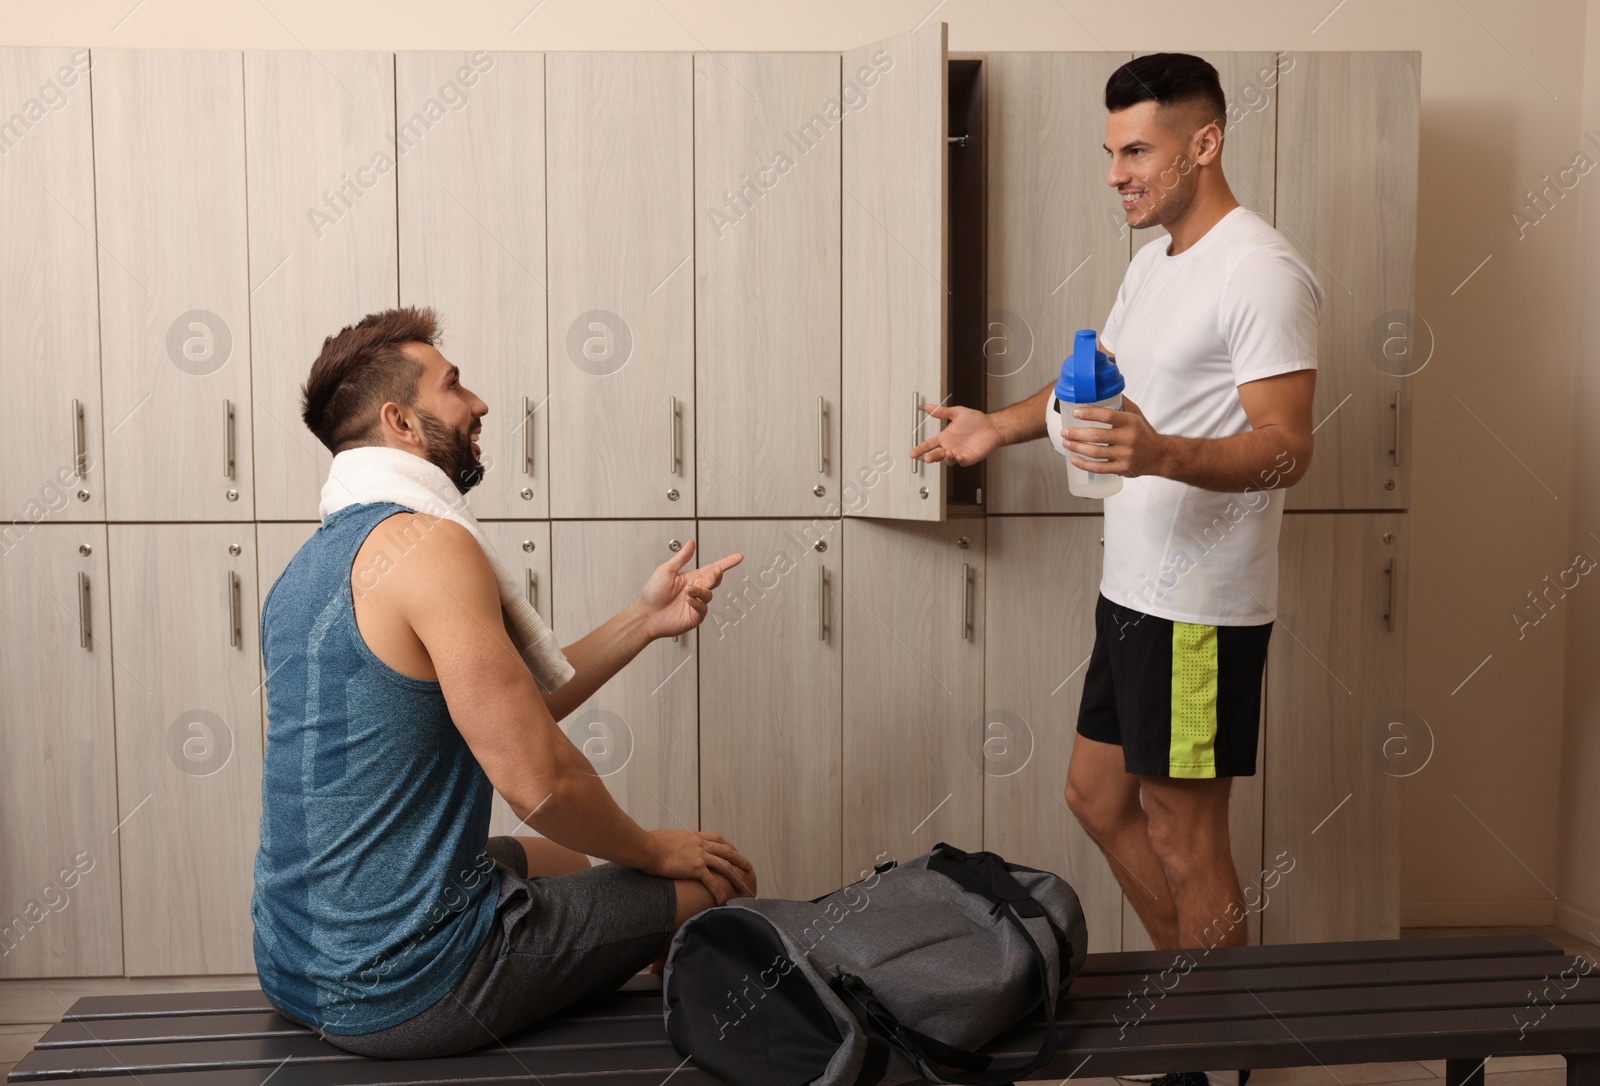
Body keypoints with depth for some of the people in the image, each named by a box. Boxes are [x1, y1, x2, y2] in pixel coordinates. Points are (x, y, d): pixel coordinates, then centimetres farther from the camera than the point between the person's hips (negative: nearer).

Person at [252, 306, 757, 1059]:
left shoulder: (312, 563, 11)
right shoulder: (428, 544, -19)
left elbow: (510, 707, 12)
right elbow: (537, 778, -23)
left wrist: (645, 621, 10)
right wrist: (654, 850, -5)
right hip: (401, 993, -10)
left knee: (561, 863, 32)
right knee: (711, 886, 3)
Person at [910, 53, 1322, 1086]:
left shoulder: (1261, 273, -16)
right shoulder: (1153, 263, 14)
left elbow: (1286, 449, -22)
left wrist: (1162, 454, -38)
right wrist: (1001, 427, 16)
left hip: (1201, 605, -10)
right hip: (1133, 588, 10)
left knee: (1184, 837, 0)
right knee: (1100, 796, 18)